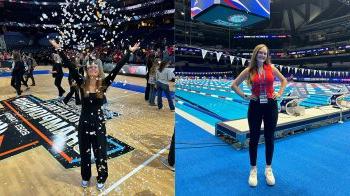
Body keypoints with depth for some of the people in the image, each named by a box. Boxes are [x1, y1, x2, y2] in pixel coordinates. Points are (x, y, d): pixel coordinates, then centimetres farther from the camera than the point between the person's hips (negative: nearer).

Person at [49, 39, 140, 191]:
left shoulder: (104, 84, -8)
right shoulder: (82, 83, -6)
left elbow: (117, 68, -14)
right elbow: (70, 67, -10)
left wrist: (129, 52, -17)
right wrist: (59, 49, -14)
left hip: (98, 123, -1)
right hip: (84, 123, 1)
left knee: (100, 152, 10)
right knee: (84, 152, 17)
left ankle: (101, 179, 32)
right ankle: (85, 177, 41)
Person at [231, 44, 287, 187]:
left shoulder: (271, 68, 3)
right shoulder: (249, 70, -2)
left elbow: (284, 80, 18)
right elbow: (234, 85, 3)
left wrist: (279, 93, 5)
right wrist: (245, 97, -4)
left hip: (271, 105, 2)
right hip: (255, 106, -1)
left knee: (269, 138, 9)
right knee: (254, 138, 5)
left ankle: (268, 169, 26)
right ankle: (253, 170, 20)